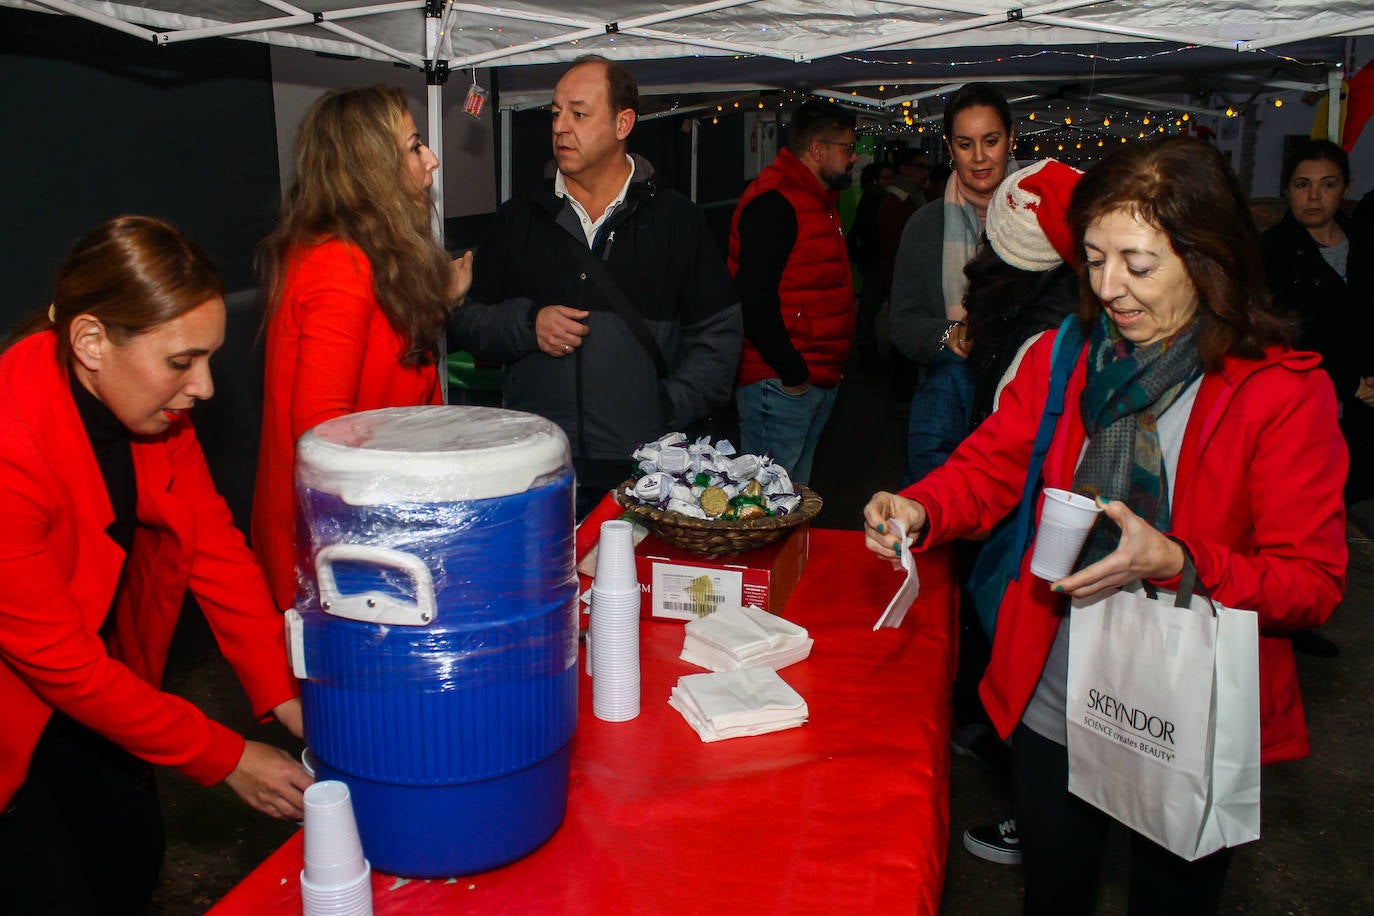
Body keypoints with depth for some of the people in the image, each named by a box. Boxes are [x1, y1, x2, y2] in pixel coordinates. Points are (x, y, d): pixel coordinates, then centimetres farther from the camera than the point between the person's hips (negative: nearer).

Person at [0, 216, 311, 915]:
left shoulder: (149, 399, -13)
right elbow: (58, 658, -27)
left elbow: (211, 539, -8)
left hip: (79, 685, 7)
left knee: (134, 852, 12)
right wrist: (226, 760, -21)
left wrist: (284, 694, -16)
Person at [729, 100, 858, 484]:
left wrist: (828, 370, 13)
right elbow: (755, 296, -22)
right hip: (781, 382, -10)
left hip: (818, 378, 10)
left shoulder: (817, 200, 20)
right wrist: (791, 372, -18)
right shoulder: (773, 202, -14)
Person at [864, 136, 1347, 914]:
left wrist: (1175, 560, -31)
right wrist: (920, 508, -19)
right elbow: (988, 468, 3)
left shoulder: (1285, 390, -14)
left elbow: (1314, 582, -15)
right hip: (1052, 710, 3)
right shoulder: (1061, 358, -2)